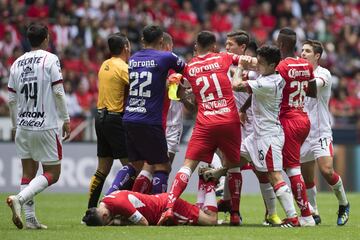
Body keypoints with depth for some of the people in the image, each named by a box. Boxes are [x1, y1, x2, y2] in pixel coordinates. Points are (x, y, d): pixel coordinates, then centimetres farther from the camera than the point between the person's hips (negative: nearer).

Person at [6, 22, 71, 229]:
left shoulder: (17, 63, 8)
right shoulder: (50, 59, -6)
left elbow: (11, 99, 10)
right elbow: (58, 92, -11)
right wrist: (66, 119, -3)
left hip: (23, 126, 5)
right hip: (45, 126, -5)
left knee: (29, 171, 12)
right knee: (52, 173, 1)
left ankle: (30, 218, 5)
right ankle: (19, 199, -19)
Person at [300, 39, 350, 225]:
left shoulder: (323, 74, -6)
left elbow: (315, 83, -27)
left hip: (321, 131, -5)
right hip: (303, 132, 5)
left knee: (327, 170, -17)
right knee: (306, 177, 5)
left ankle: (344, 204, 5)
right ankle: (313, 213, 16)